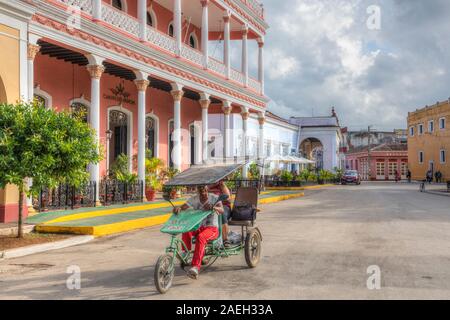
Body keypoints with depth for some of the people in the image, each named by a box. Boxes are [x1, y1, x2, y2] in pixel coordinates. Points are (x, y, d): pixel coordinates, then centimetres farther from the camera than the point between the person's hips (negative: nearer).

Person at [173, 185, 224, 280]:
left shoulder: (214, 198, -5)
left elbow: (221, 210, -22)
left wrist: (213, 207, -45)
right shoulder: (194, 199, 5)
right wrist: (178, 208, -32)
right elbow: (183, 207, -7)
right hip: (198, 227, 4)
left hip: (212, 228, -4)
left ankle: (196, 267, -46)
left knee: (201, 237, -37)